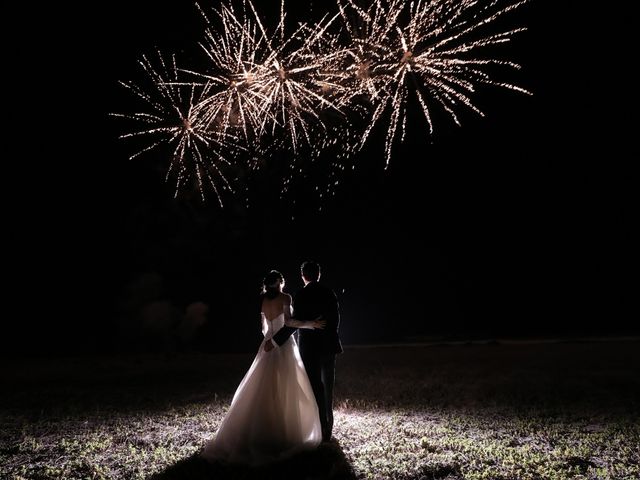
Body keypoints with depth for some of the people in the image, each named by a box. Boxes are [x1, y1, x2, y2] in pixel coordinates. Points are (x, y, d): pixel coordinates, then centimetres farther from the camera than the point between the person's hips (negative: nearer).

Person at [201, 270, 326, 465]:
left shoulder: (263, 300, 8)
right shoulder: (285, 297, -8)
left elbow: (264, 328, 13)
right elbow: (288, 321, -19)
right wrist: (310, 324, -15)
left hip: (268, 346, 5)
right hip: (285, 346, -5)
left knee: (262, 391, 9)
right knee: (286, 391, 2)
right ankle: (285, 434, 4)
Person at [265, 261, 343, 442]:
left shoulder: (302, 295, -12)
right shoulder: (329, 293, 4)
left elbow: (295, 323, -18)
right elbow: (336, 319, 8)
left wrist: (275, 341, -14)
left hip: (310, 347, -5)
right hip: (329, 345, 5)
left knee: (316, 388, 1)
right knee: (327, 387, 16)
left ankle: (323, 431, 1)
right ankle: (328, 428, 26)